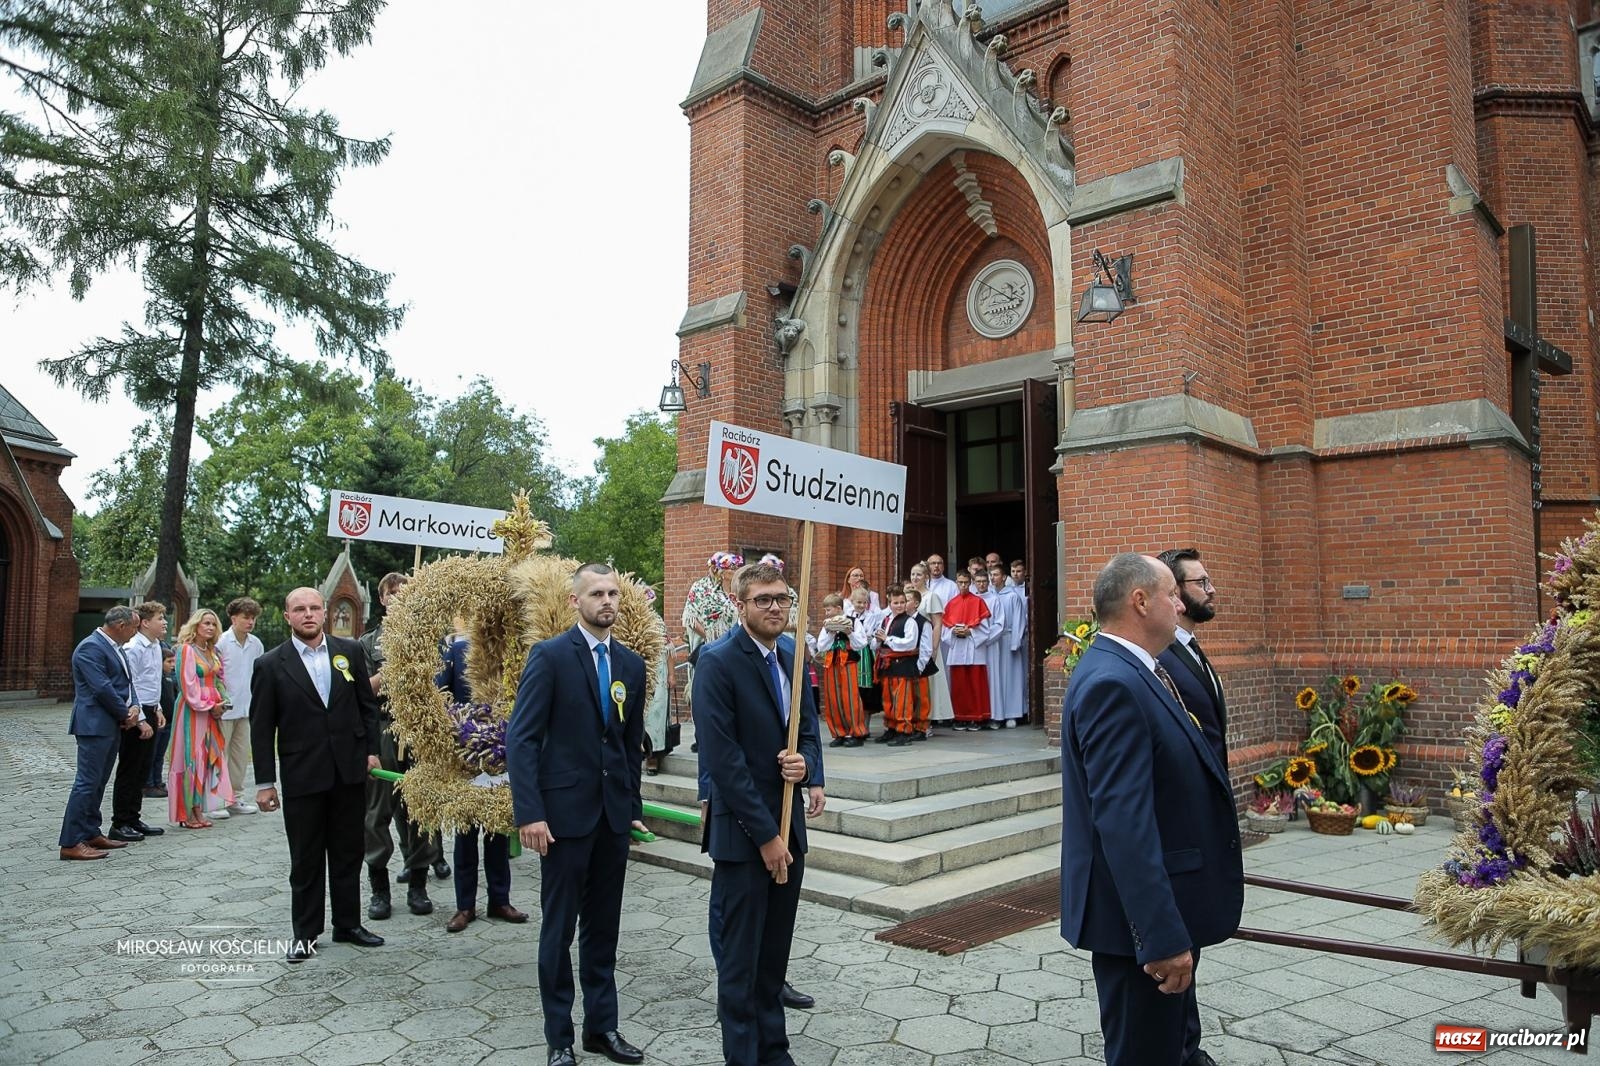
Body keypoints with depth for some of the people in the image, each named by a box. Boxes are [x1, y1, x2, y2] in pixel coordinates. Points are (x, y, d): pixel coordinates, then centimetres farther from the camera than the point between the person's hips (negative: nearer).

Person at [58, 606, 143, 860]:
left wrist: (133, 707, -3)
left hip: (112, 725, 10)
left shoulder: (113, 647, 15)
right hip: (95, 724, -10)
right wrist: (126, 714, -10)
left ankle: (91, 833, 22)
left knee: (98, 782, 15)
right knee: (87, 782, -8)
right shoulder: (90, 647, -15)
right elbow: (102, 688, -20)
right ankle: (71, 843, -5)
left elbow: (126, 681, 16)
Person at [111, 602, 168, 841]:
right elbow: (129, 687, -19)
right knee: (129, 771, -1)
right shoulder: (133, 649, -17)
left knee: (142, 770, 15)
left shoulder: (156, 646, 11)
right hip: (135, 714, -9)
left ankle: (134, 819, 24)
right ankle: (120, 824, 8)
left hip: (149, 713, 9)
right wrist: (141, 720, -19)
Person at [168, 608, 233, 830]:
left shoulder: (212, 651, 14)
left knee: (209, 757, 6)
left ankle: (198, 809, 12)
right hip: (193, 711, -7)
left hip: (212, 712, 7)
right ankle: (187, 813, 3)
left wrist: (222, 702, 3)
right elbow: (188, 685, -14)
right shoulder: (187, 650, -9)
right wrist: (208, 706, -12)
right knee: (191, 759, -4)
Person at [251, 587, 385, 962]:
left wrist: (371, 750, 2)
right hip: (302, 776, -2)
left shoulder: (350, 651, 2)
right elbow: (261, 727, -2)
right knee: (306, 860, 8)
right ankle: (306, 933, 22)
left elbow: (368, 704, 8)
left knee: (348, 854, 12)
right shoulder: (271, 665, -3)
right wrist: (264, 782, -3)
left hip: (350, 772, 2)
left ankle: (348, 924, 25)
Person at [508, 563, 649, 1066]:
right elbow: (521, 738, -12)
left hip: (613, 814, 5)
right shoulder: (550, 656, -8)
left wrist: (633, 808, 12)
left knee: (604, 927, 14)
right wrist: (529, 812, -17)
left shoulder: (632, 664, 8)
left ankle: (602, 1026, 28)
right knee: (559, 929, 6)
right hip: (565, 811, -5)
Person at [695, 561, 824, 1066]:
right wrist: (765, 835, -16)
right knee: (741, 956, 5)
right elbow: (723, 758, -17)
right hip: (742, 833, -6)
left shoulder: (792, 661, 9)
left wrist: (804, 762, -10)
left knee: (776, 950, 16)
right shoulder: (719, 663, -13)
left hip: (788, 827, 6)